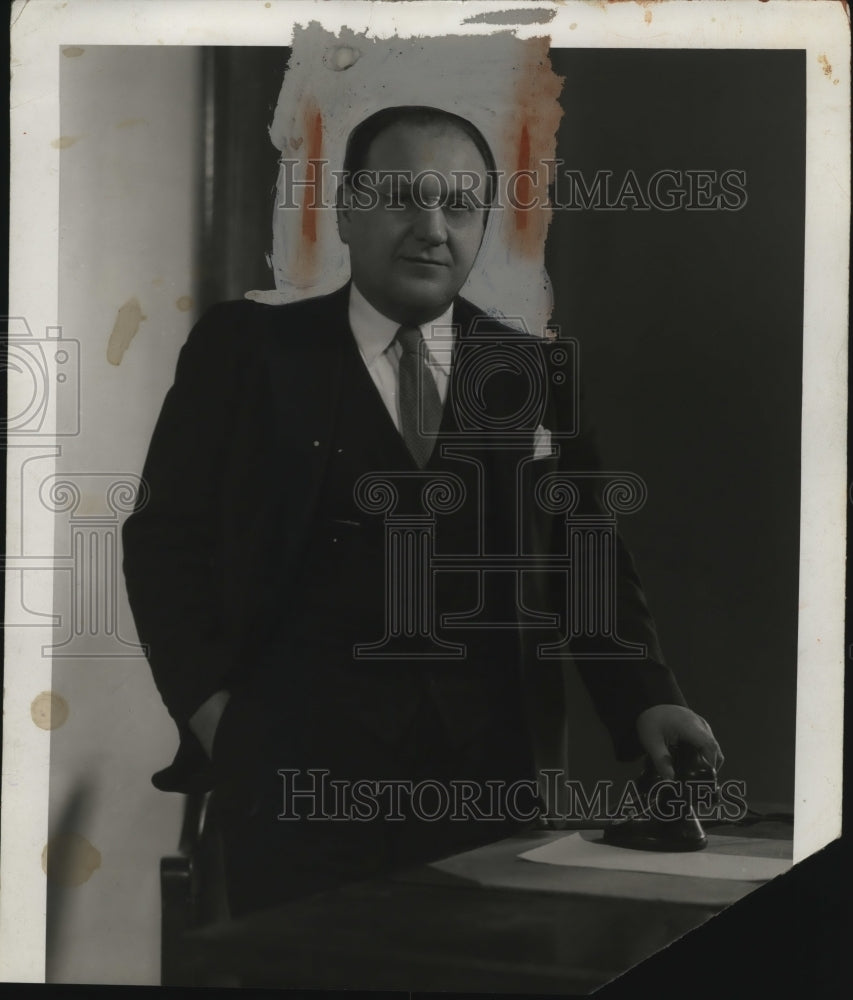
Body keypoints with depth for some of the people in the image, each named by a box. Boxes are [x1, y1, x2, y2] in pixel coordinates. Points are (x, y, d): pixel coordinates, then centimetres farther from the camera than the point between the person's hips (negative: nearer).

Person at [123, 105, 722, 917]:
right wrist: (211, 708, -7)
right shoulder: (245, 352, 4)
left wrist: (646, 700, -3)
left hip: (488, 769, 2)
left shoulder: (535, 375, 10)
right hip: (301, 772, -2)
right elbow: (167, 537, 4)